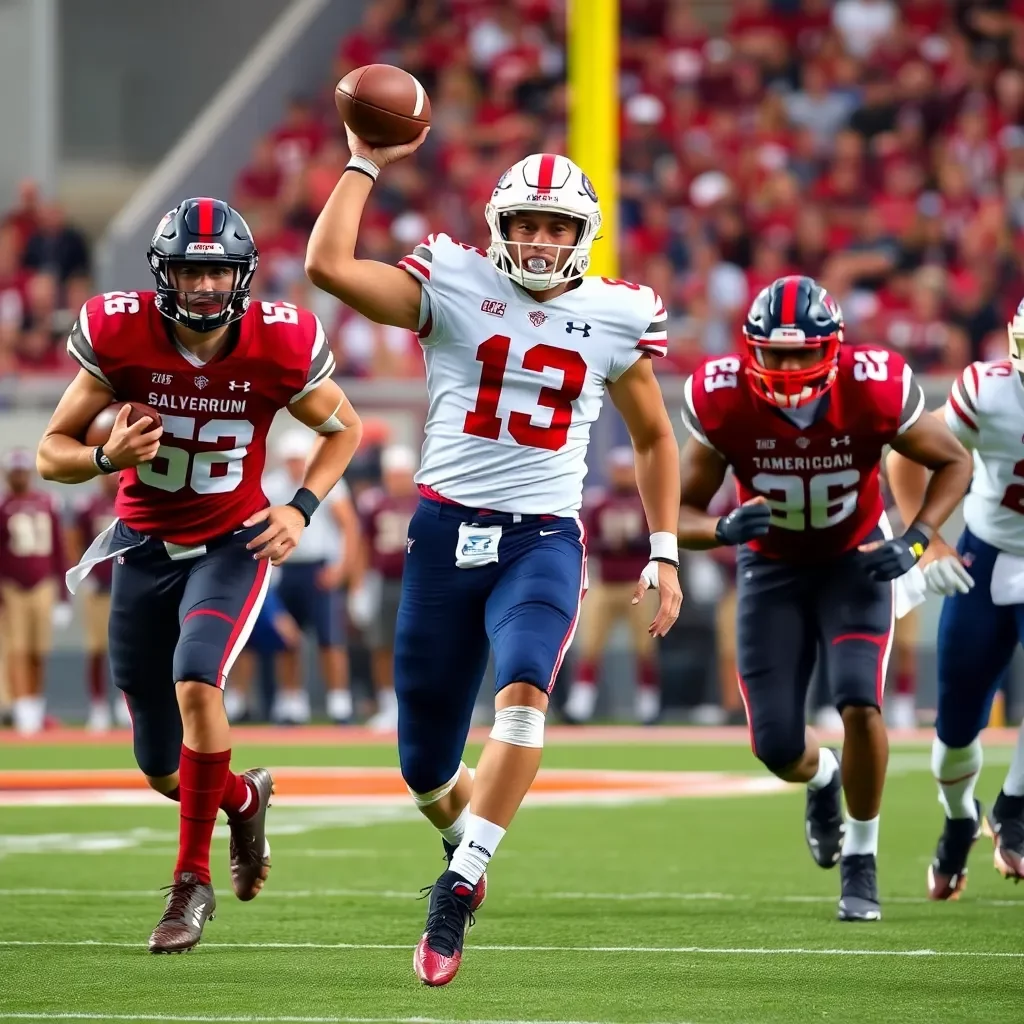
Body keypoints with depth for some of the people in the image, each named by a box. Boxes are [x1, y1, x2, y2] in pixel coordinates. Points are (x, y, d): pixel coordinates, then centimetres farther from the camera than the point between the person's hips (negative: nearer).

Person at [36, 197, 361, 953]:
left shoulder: (278, 346, -16)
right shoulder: (119, 337, -16)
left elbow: (344, 427, 4)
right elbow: (51, 453, -9)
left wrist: (303, 508, -11)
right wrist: (108, 458, -30)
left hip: (232, 544, -2)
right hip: (144, 548, 2)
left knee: (196, 680, -31)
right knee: (164, 770, 5)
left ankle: (193, 881, -16)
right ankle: (246, 799, 44)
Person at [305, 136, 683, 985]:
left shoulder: (616, 318, 5)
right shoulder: (452, 288, 0)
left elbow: (654, 440, 18)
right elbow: (328, 266, -13)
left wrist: (665, 555, 12)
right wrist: (367, 163, -7)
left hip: (545, 541, 0)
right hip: (448, 532, 1)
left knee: (523, 693, -31)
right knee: (425, 766, 6)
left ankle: (457, 894, -29)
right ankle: (468, 833, 42)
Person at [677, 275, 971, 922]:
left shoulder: (875, 391, -26)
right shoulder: (724, 402, -25)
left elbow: (954, 463, -9)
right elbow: (682, 513, -15)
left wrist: (915, 541, -23)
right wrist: (725, 529, -38)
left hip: (855, 560, -1)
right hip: (772, 569, 1)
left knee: (860, 703, -23)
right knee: (776, 746, -3)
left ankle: (861, 864, -2)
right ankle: (823, 777, 37)